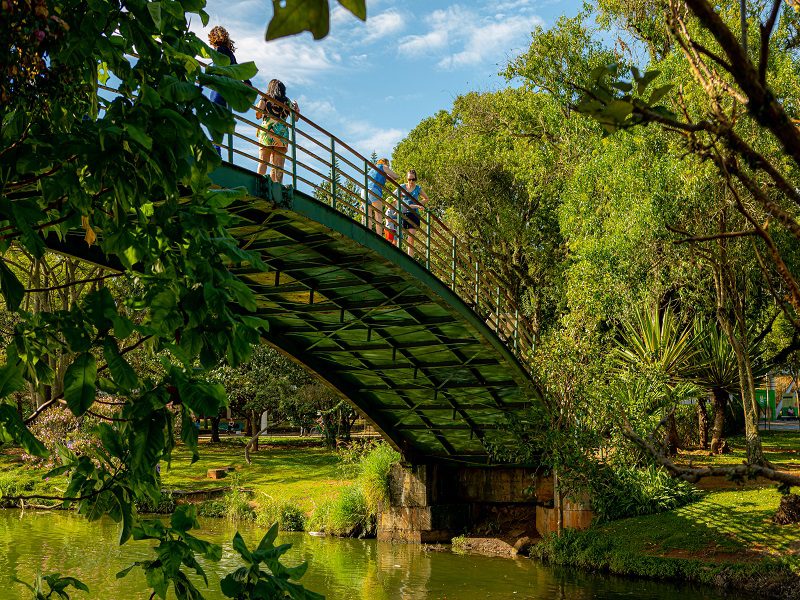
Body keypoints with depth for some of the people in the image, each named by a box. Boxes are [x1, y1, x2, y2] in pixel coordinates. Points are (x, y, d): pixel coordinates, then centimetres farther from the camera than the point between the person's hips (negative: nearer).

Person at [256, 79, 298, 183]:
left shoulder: (265, 98, 9)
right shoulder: (287, 101, 12)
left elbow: (258, 114, -2)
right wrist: (296, 107, 33)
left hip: (267, 131, 0)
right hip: (282, 133, 0)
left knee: (263, 162, -2)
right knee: (278, 164, -2)